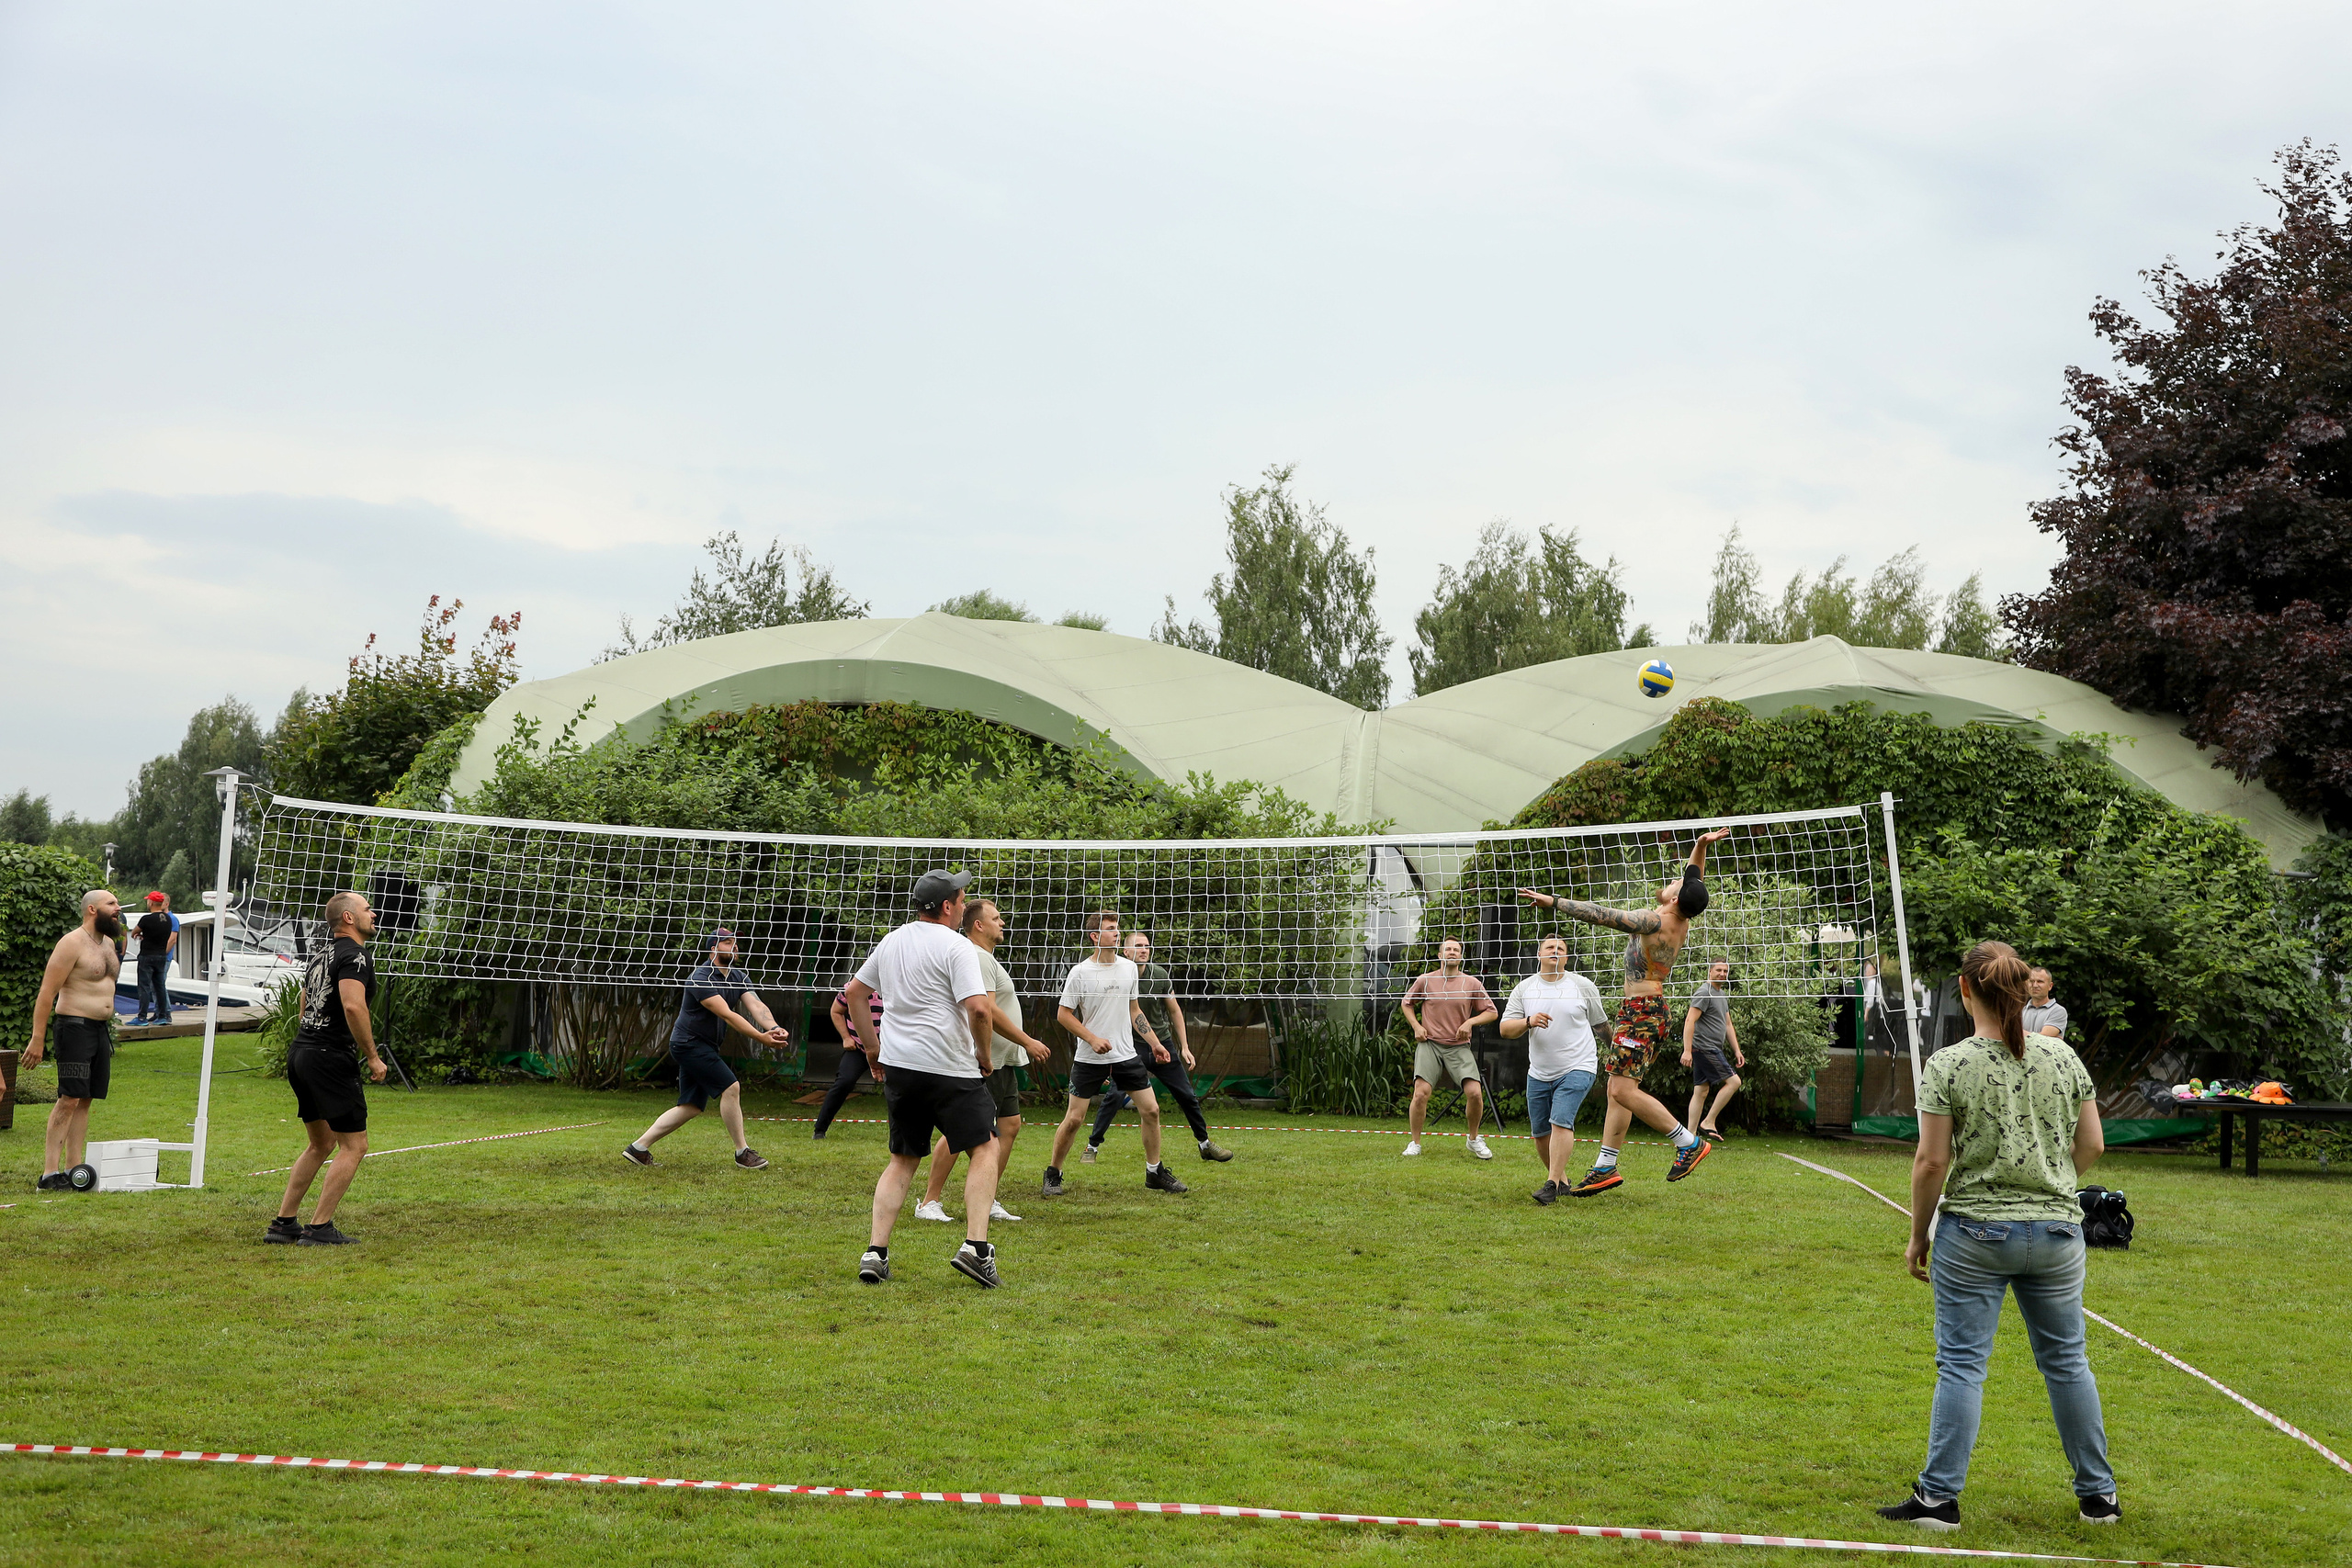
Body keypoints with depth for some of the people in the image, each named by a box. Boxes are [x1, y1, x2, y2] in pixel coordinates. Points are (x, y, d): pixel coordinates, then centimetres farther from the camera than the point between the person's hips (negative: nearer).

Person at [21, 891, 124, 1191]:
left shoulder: (108, 943, 16)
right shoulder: (72, 943, -11)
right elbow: (46, 993, -14)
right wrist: (37, 1040, -18)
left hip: (102, 1029, 8)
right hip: (75, 1027, -8)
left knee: (86, 1100, 7)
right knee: (69, 1098, -14)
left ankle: (73, 1169, 9)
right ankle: (49, 1174, -14)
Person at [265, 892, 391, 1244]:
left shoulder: (321, 953, 18)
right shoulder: (355, 955, -11)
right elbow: (353, 1006, -26)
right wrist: (373, 1056, -19)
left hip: (299, 1053, 9)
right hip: (331, 1059, -9)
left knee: (322, 1143, 20)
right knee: (354, 1146, -1)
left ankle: (283, 1223, 19)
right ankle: (319, 1228, -3)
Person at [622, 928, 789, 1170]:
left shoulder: (739, 977, 8)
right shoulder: (701, 978, -19)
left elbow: (757, 1006, -8)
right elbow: (726, 1014, -27)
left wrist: (773, 1028, -29)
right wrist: (760, 1037, -34)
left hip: (704, 1047, 10)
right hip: (689, 1043, -10)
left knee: (691, 1107, 9)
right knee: (731, 1086, -15)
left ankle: (639, 1148, 13)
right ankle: (743, 1153, -7)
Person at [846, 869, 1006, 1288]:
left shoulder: (891, 941, 12)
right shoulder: (955, 947, -10)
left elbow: (854, 991, 22)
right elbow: (979, 1008, -20)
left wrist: (873, 1048, 26)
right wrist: (985, 1054, -4)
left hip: (897, 1065, 6)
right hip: (950, 1068, -6)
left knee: (903, 1159, 15)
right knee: (986, 1148, 4)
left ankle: (876, 1253, 6)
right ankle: (976, 1247, -9)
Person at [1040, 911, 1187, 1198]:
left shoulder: (1128, 967, 6)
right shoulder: (1080, 972, -9)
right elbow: (1064, 1014, -5)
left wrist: (1155, 1042, 11)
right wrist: (1093, 1039, -16)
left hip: (1126, 1055, 4)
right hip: (1089, 1058, -4)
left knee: (1151, 1110, 1)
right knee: (1074, 1118, -4)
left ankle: (1155, 1173, 15)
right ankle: (1053, 1175, 14)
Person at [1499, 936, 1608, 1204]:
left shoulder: (1583, 986, 0)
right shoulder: (1523, 989, 5)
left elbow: (1600, 1023, 14)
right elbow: (1505, 1029, -2)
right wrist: (1528, 1022, -20)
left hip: (1577, 1068, -4)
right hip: (1538, 1073, 4)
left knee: (1560, 1122, -20)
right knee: (1540, 1132, 7)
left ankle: (1552, 1185, -21)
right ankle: (1562, 1181, 25)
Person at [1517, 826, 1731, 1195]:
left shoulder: (1653, 921, -18)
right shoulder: (1682, 922, 6)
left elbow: (1600, 915, -20)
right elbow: (1696, 879, 24)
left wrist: (1553, 902, -15)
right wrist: (1701, 846, 12)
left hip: (1642, 1012, -10)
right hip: (1650, 1010, 10)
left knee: (1623, 1091, -14)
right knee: (1617, 1091, 8)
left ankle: (1689, 1143, -7)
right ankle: (1605, 1168, 8)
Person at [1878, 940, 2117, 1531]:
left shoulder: (1949, 1065, -10)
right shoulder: (2063, 1056, 1)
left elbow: (1931, 1161, -10)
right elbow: (2092, 1144, 7)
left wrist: (1918, 1235, 1)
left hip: (1974, 1234, -3)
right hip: (2057, 1232, 4)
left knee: (1961, 1363, 2)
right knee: (2066, 1360, 15)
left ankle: (1939, 1497, 6)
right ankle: (2098, 1496, 24)